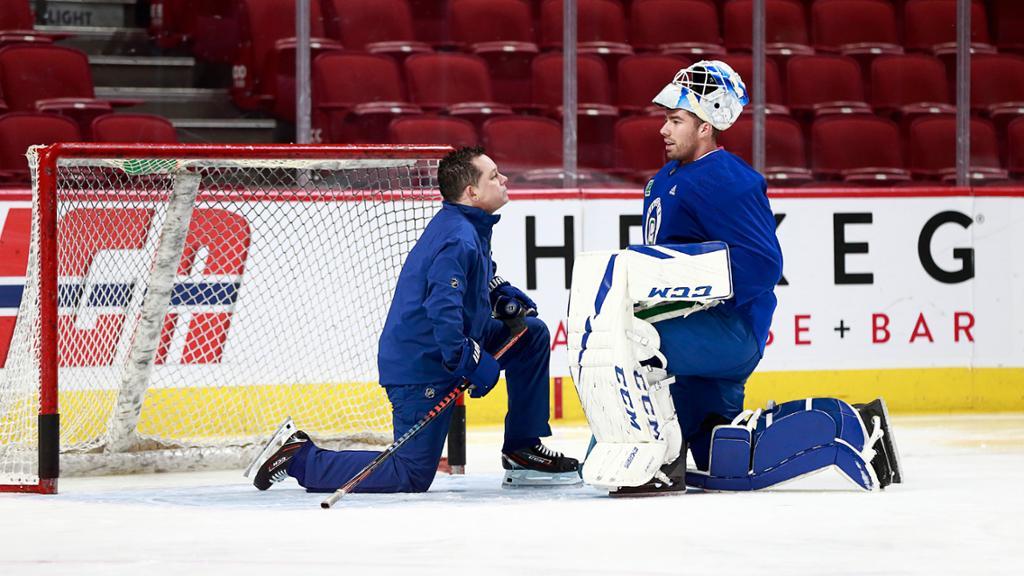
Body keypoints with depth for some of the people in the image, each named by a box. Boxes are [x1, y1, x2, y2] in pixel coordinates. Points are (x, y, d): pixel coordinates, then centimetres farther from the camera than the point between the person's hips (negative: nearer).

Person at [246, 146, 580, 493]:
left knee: (532, 335, 11)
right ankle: (299, 457, -2)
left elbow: (480, 278, 30)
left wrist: (504, 297, 12)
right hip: (422, 367, -10)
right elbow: (443, 308, -32)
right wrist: (469, 362, -29)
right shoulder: (458, 239, -23)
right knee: (412, 476, -8)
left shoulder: (472, 229, 9)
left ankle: (524, 451, 16)